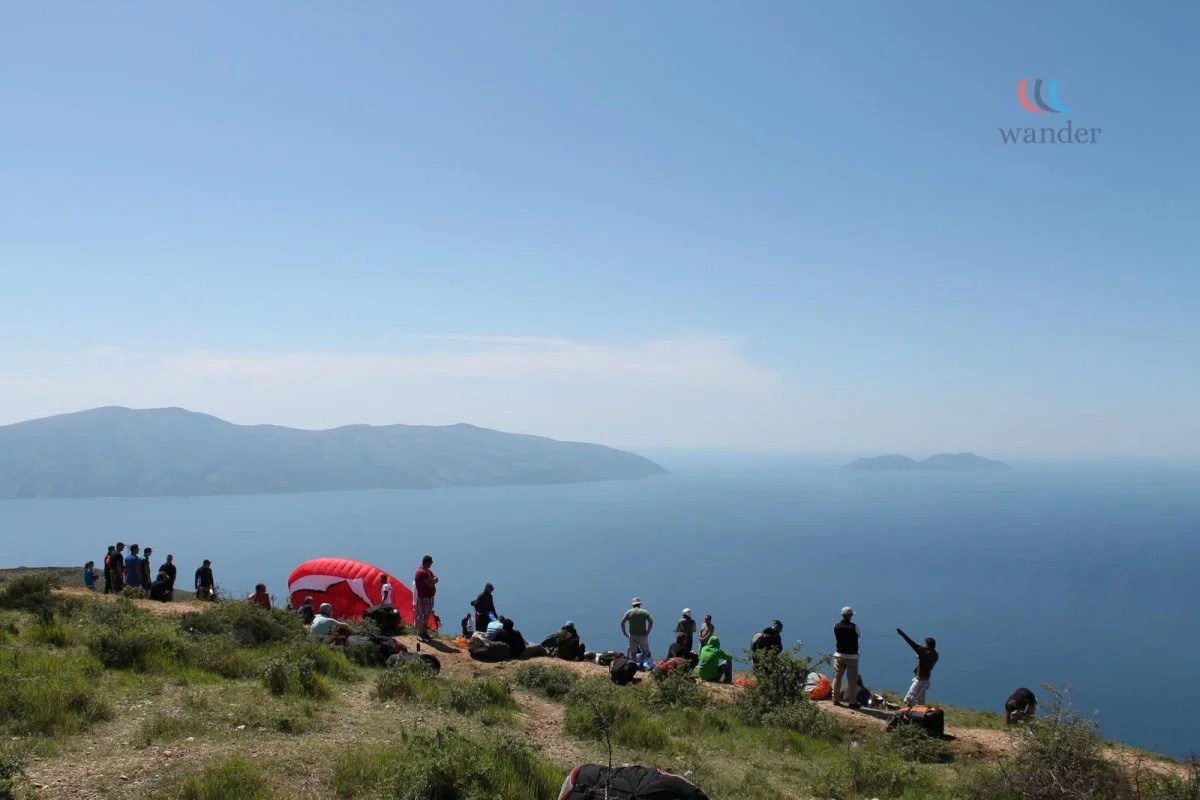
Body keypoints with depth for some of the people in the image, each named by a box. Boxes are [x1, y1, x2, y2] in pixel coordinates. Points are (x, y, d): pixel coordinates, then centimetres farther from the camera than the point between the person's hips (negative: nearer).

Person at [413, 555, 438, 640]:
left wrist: (432, 580, -14)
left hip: (429, 596, 10)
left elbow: (435, 578, 6)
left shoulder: (427, 571, 12)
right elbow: (431, 584, -24)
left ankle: (424, 632, 25)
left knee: (426, 615, 16)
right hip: (423, 598, -10)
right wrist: (433, 580, -4)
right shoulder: (422, 572, -21)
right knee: (421, 616, -2)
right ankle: (420, 634, 5)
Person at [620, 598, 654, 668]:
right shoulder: (644, 612, 6)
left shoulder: (629, 612, 6)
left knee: (633, 652, 5)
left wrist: (625, 633, 4)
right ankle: (642, 663, -3)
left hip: (632, 635, 1)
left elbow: (622, 622, -2)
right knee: (644, 651, 13)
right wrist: (648, 632, 2)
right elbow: (651, 622, -4)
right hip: (642, 635, -1)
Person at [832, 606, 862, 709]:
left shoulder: (836, 627, -5)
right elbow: (859, 634, 5)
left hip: (839, 655, 3)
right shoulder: (854, 627, -14)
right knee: (852, 680, 4)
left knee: (837, 678, 12)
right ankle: (853, 702, 7)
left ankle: (836, 699, 19)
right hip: (852, 657, -3)